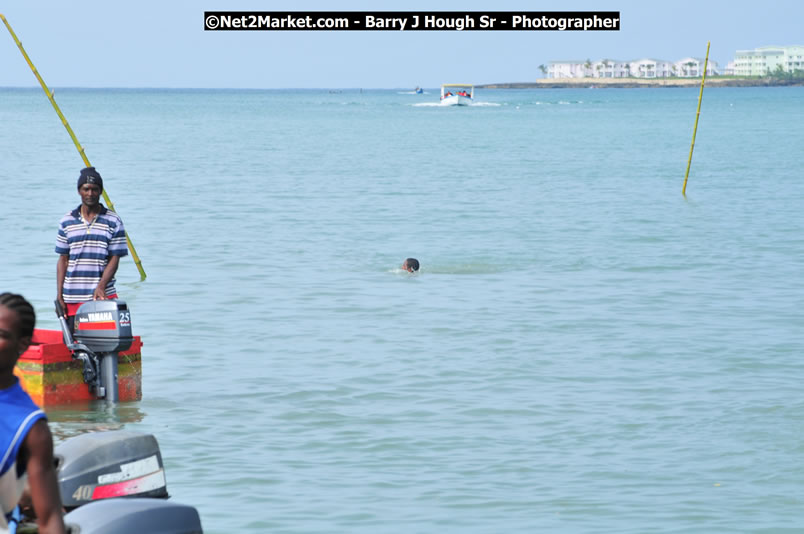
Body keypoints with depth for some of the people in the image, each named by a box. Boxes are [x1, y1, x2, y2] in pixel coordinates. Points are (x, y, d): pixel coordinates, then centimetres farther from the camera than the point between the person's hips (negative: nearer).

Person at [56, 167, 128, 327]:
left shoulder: (113, 222, 4)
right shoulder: (67, 222, 10)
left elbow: (114, 259, -1)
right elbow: (63, 260, 11)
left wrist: (101, 286, -15)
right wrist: (59, 295, 3)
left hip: (104, 296, -2)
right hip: (72, 299, 2)